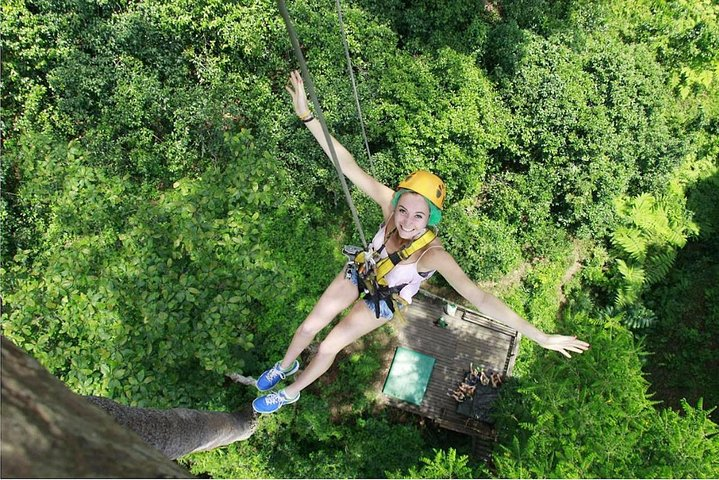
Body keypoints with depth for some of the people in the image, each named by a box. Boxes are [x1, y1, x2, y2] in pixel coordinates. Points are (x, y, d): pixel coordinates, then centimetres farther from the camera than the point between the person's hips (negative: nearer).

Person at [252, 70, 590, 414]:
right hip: (360, 272, 3)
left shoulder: (433, 254, -42)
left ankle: (291, 393, 40)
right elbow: (346, 163, -36)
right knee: (310, 326, 14)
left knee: (327, 348, 8)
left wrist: (541, 337, -51)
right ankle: (285, 366, 49)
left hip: (383, 301, -3)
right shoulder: (390, 204, -33)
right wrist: (306, 115, -43)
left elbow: (481, 299, -46)